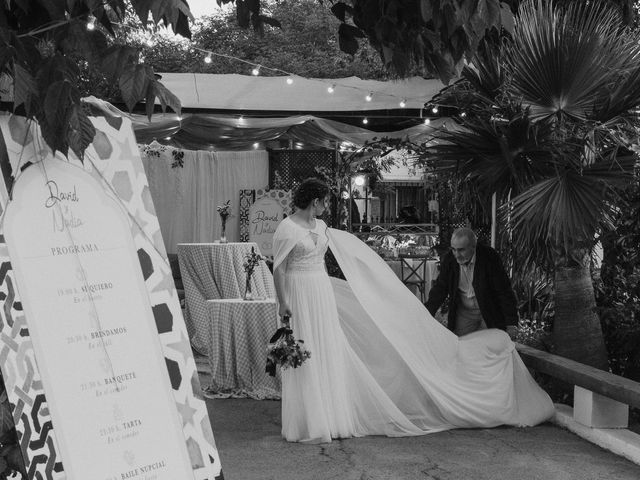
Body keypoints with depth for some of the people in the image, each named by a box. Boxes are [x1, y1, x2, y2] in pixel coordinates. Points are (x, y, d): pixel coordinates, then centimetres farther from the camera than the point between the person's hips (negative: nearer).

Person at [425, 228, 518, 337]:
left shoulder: (490, 257, -20)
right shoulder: (449, 260, -10)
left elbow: (505, 291, -15)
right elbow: (440, 289, 0)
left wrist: (511, 323, -15)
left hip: (490, 312, -3)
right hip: (464, 313, 3)